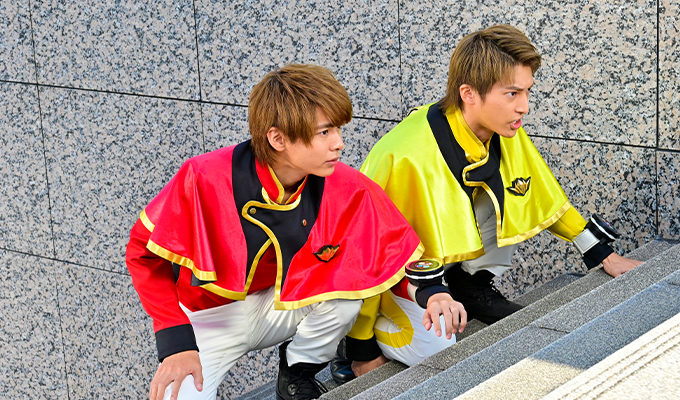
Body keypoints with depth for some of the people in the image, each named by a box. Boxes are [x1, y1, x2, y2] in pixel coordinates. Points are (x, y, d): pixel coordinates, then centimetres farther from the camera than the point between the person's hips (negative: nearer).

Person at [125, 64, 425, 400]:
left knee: (346, 283, -25)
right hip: (210, 318, -3)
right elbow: (144, 252, -15)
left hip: (283, 306, 3)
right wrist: (177, 343, -22)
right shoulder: (205, 179, -25)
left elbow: (397, 246, -2)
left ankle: (298, 373, 2)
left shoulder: (346, 189, -18)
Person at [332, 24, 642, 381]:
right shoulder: (407, 159, -34)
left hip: (451, 257, 6)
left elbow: (548, 200, 8)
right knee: (439, 351, -27)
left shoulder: (507, 136, -11)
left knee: (503, 190, -14)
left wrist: (604, 256, 8)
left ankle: (475, 288, 2)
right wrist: (361, 349, -19)